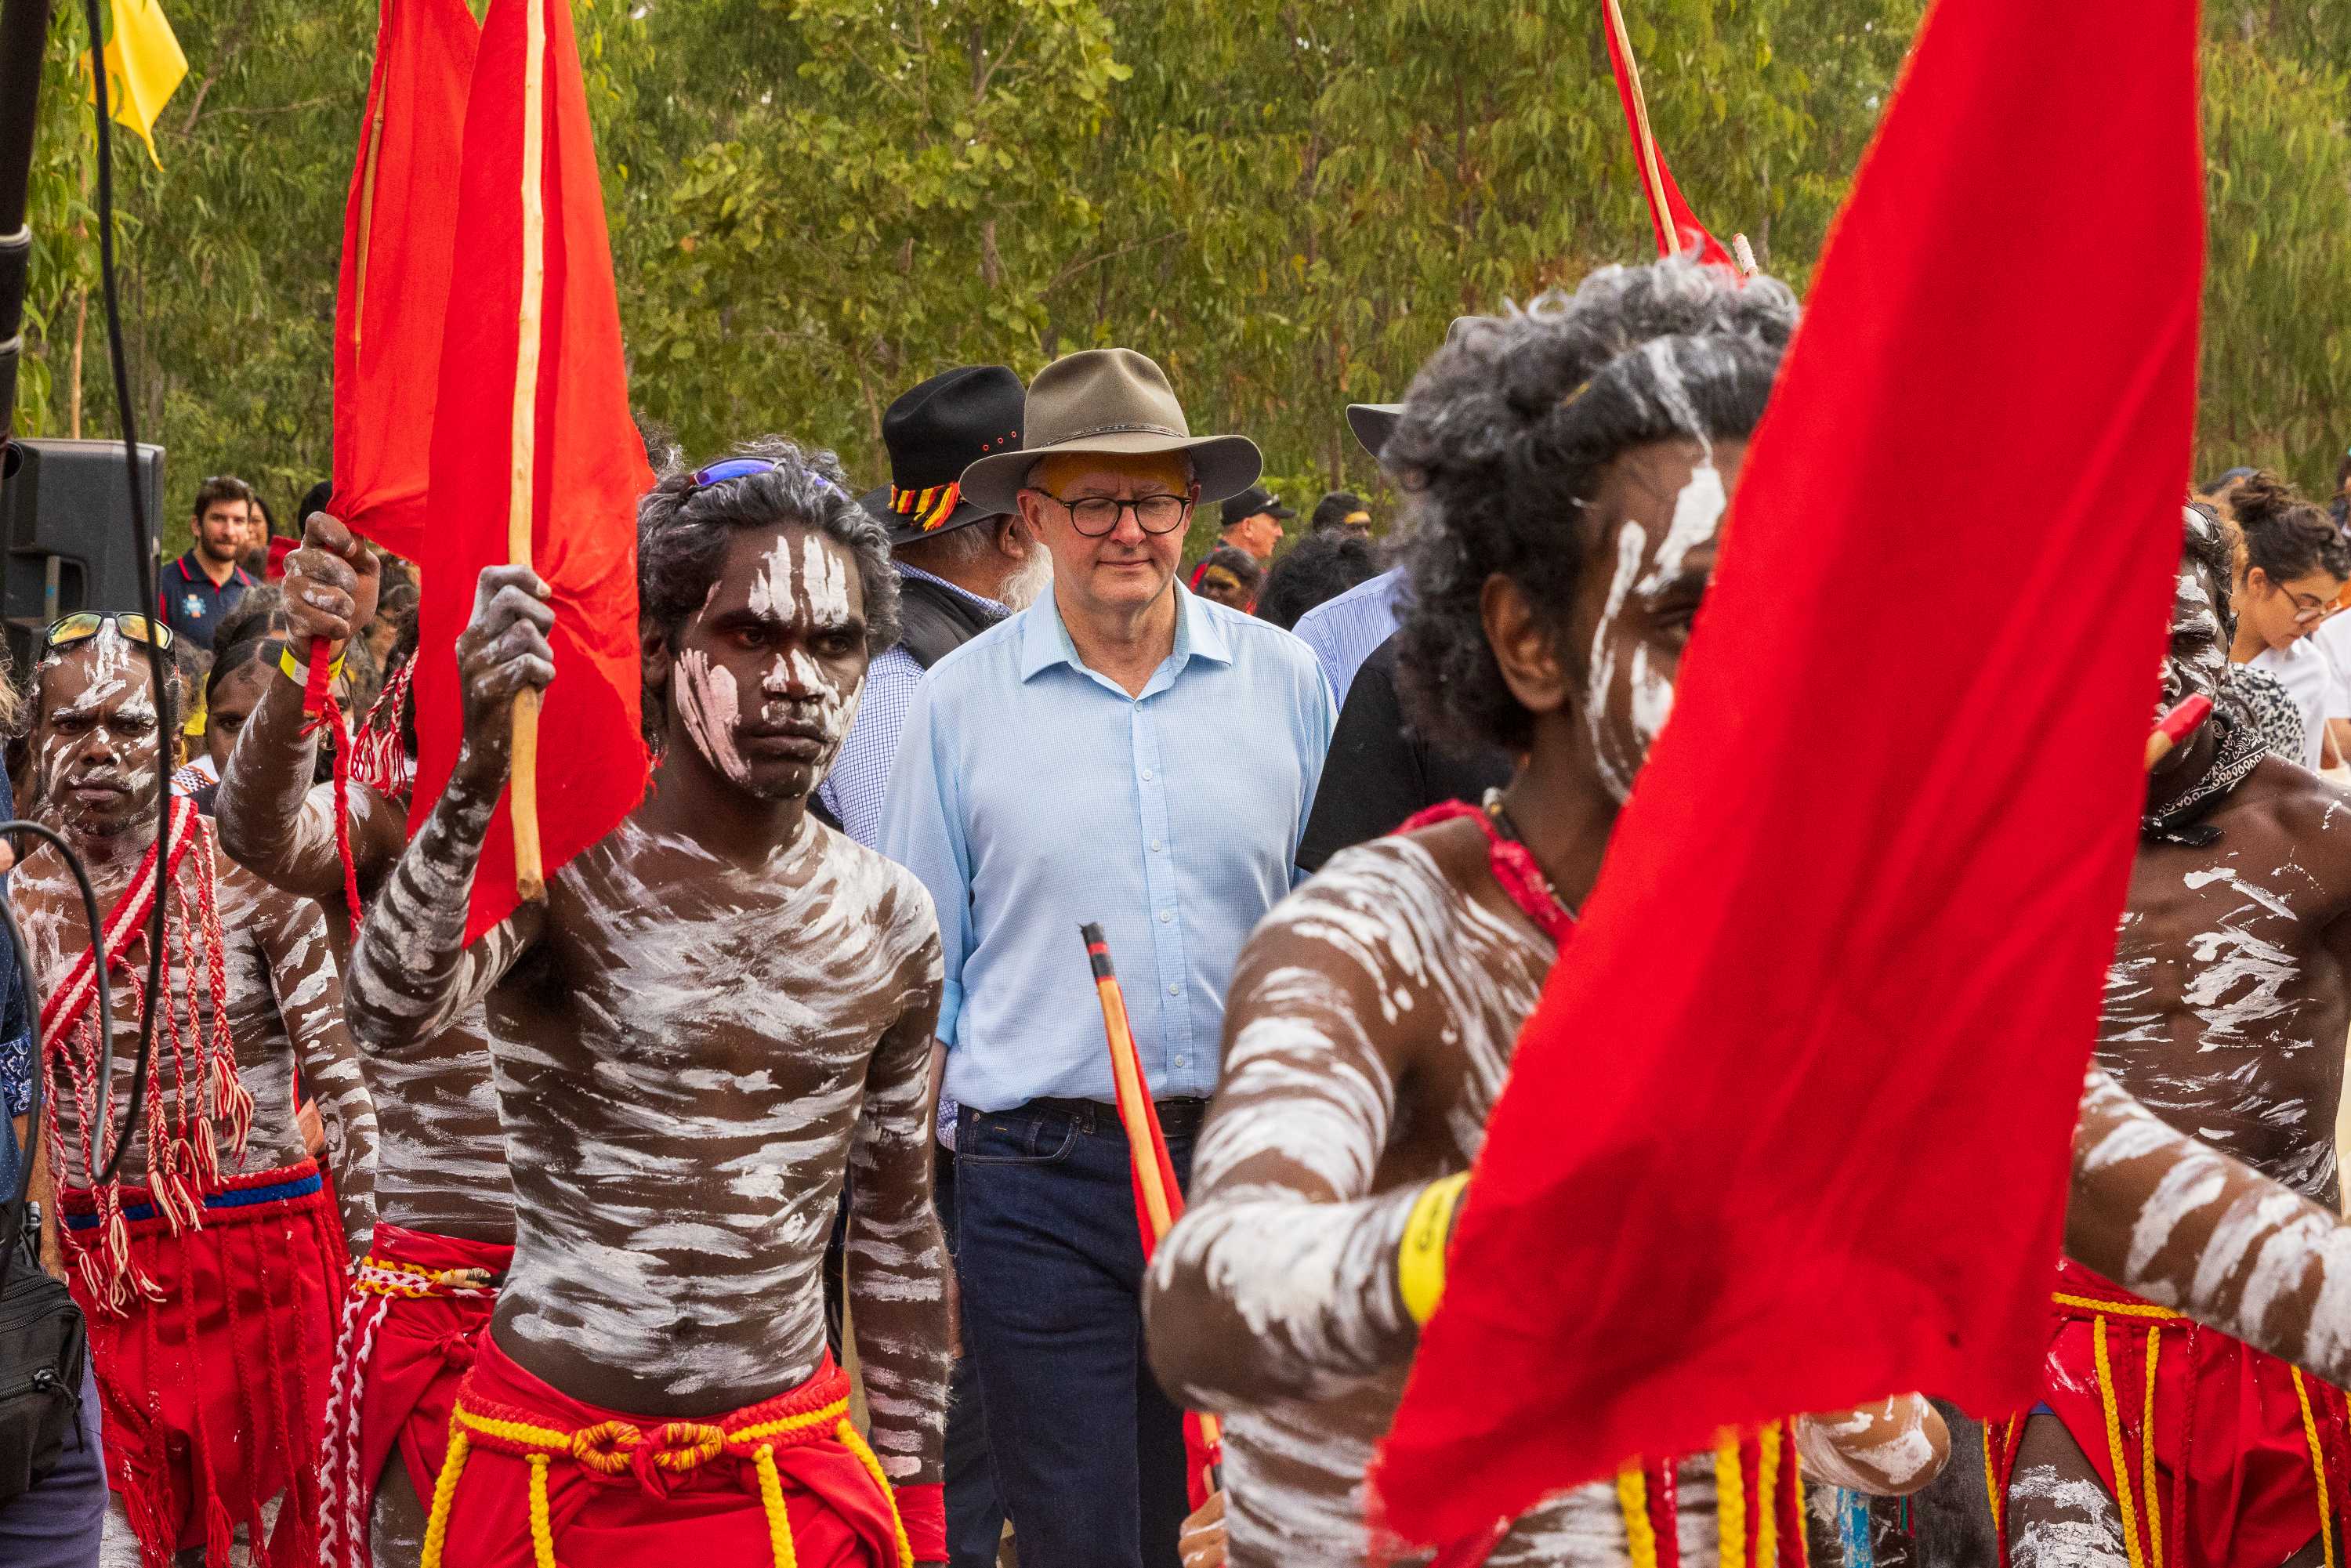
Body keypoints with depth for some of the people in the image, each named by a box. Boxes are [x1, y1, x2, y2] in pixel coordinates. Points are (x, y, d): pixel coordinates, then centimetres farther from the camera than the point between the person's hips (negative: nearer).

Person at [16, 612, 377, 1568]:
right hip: (101, 1264, 2)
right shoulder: (24, 898, 3)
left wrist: (369, 1265, -8)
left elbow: (340, 1076, -6)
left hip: (263, 1249, -2)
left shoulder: (245, 872, -6)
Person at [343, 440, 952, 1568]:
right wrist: (478, 776, -42)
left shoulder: (891, 918, 4)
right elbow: (391, 1017, -30)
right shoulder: (555, 863, -9)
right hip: (552, 1465, -3)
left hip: (793, 1474, 3)